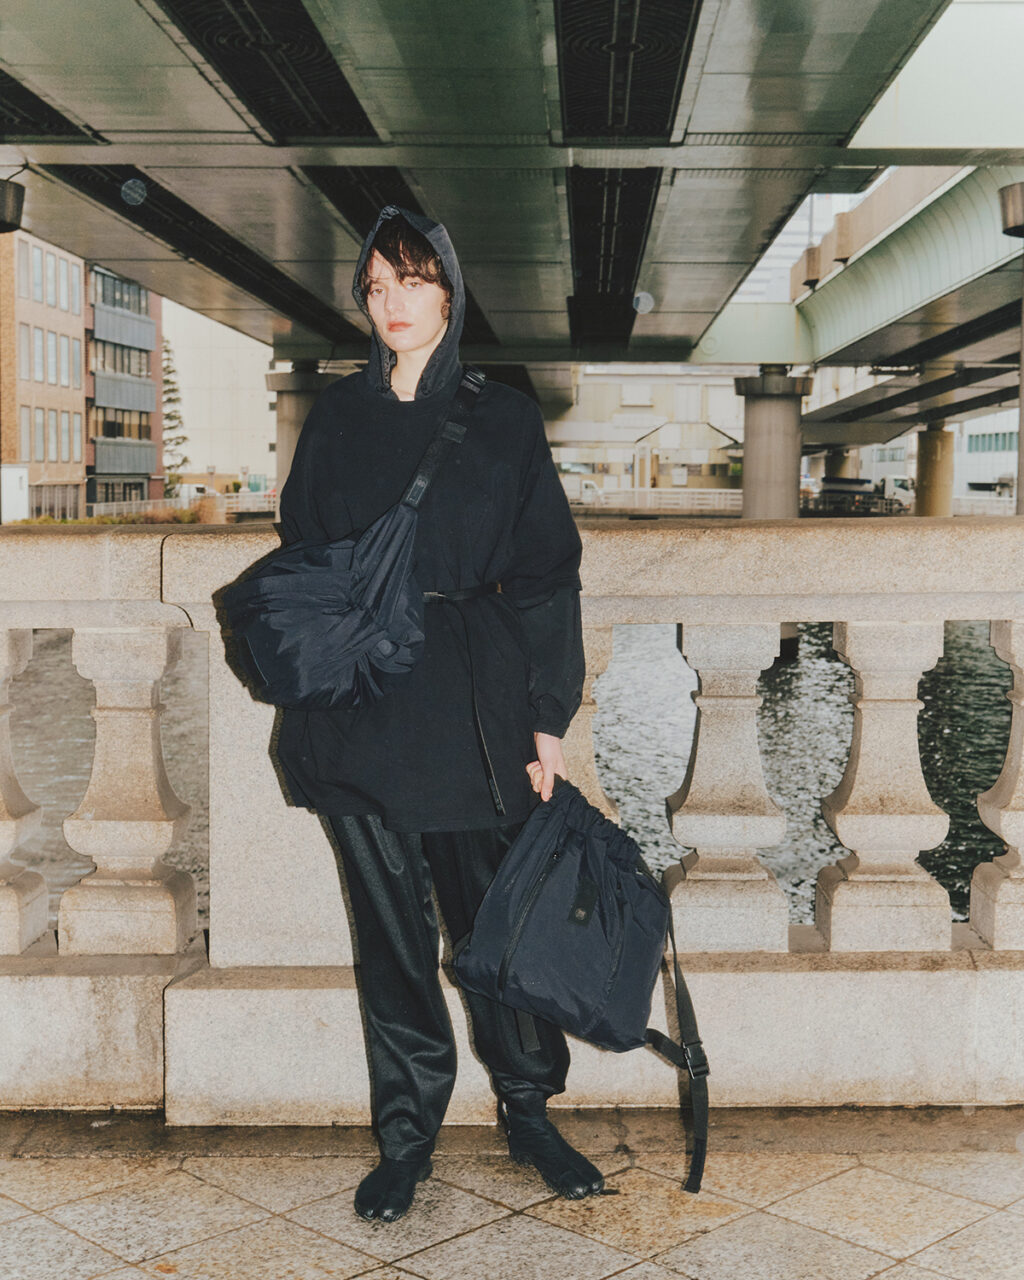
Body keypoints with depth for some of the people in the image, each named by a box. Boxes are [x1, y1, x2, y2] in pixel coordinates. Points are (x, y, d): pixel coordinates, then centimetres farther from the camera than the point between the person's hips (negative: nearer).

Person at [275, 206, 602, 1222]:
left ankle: (529, 1115, 24)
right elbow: (299, 559, 12)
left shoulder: (502, 420, 4)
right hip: (360, 705, 2)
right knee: (390, 928, 6)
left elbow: (546, 571, 2)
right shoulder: (337, 417, 10)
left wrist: (548, 718, -3)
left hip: (472, 700, -1)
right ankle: (405, 1140, 19)